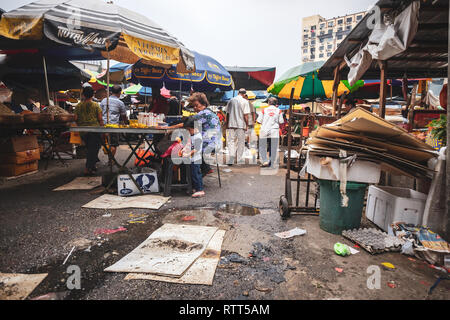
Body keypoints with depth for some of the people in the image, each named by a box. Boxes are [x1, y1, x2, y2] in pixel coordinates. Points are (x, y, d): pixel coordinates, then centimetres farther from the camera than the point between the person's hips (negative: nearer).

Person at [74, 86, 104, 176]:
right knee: (94, 149, 1)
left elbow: (76, 119, 5)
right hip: (94, 129, -3)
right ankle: (88, 168, -5)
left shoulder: (78, 106, 5)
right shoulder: (96, 105, -3)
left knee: (89, 148, 18)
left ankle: (92, 166, 25)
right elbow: (100, 119, -5)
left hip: (83, 131, 4)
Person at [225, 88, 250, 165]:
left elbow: (227, 114, 10)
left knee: (231, 141, 6)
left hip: (231, 124, 3)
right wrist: (247, 125, 1)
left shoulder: (231, 101, 7)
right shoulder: (245, 101, -4)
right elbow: (245, 115, -8)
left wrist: (227, 124, 17)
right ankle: (239, 160, 13)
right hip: (241, 125, -2)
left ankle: (231, 157, -15)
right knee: (240, 142, 8)